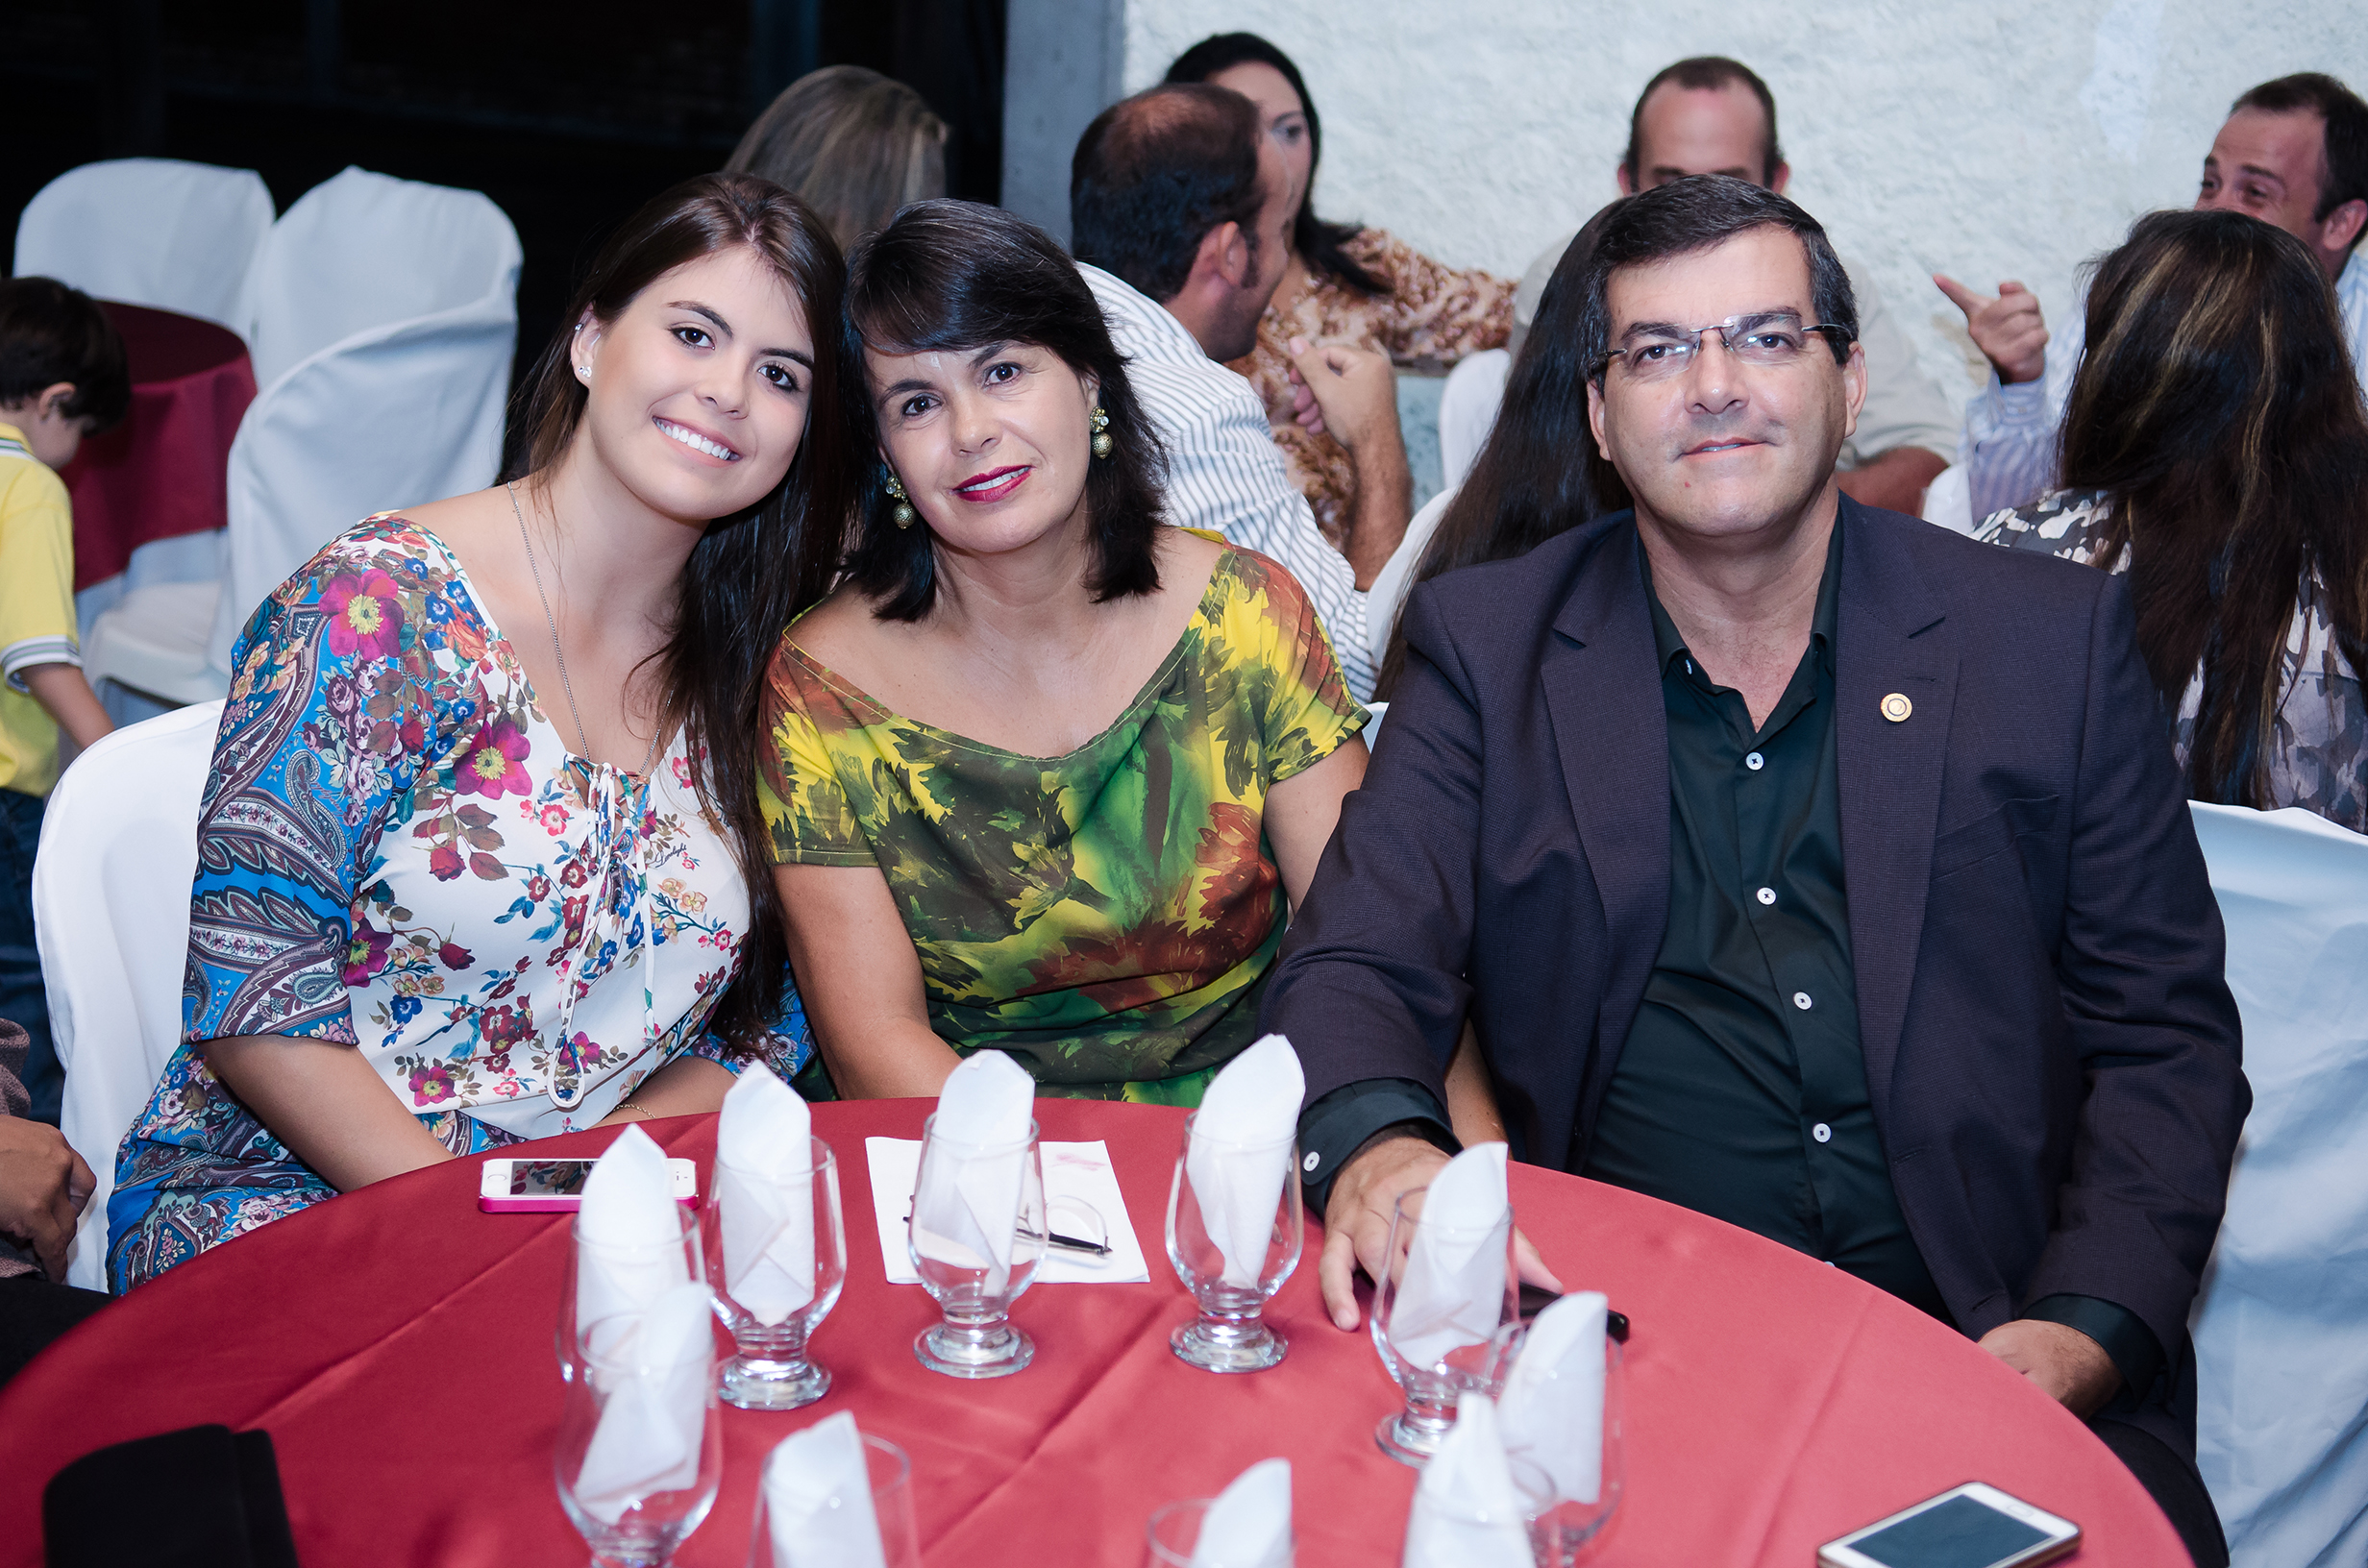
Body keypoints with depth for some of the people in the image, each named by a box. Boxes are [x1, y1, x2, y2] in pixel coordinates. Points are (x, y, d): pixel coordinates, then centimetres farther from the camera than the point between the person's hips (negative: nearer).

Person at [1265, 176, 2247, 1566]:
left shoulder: (2054, 639, 5)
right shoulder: (1487, 645, 5)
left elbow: (2166, 1041, 7)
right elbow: (1359, 969, 0)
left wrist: (2087, 1330, -9)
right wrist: (1376, 1141, -23)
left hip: (1980, 1353, 2)